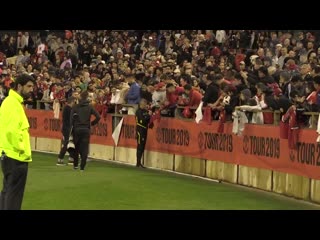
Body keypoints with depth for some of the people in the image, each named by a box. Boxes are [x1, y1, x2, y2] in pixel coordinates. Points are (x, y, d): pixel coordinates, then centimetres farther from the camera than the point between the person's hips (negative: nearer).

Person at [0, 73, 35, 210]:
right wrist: (20, 149, -17)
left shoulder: (13, 102, 16)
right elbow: (12, 130, -26)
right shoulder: (13, 103, -15)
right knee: (14, 193, -6)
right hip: (16, 156, -10)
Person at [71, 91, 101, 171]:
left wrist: (73, 125, 4)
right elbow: (98, 117, -8)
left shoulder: (75, 107, -3)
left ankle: (75, 165, 21)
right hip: (86, 129, 0)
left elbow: (71, 118, -10)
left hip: (77, 129, 1)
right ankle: (82, 166, -3)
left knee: (76, 147, 15)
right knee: (84, 149, 2)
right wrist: (92, 123, 6)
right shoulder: (90, 107, -1)